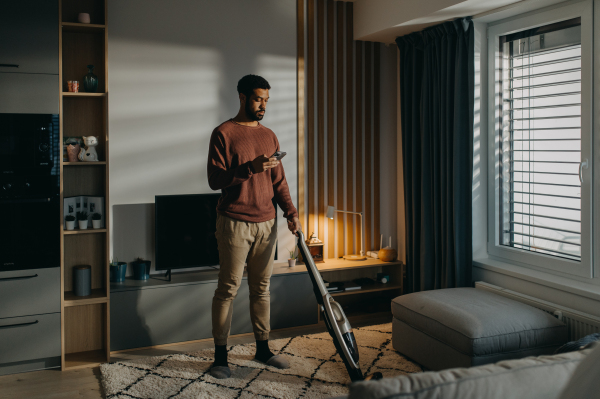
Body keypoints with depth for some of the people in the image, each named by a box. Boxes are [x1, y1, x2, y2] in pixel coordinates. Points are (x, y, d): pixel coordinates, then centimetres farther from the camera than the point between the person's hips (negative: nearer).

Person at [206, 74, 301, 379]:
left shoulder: (269, 136, 14)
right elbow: (215, 179, -12)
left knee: (261, 288, 12)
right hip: (235, 223, -6)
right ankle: (220, 356, 8)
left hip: (266, 223, 6)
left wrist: (291, 212, 2)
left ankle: (263, 349, 23)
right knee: (228, 289, -2)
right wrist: (251, 168, -23)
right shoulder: (223, 133, -5)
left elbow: (278, 181, 15)